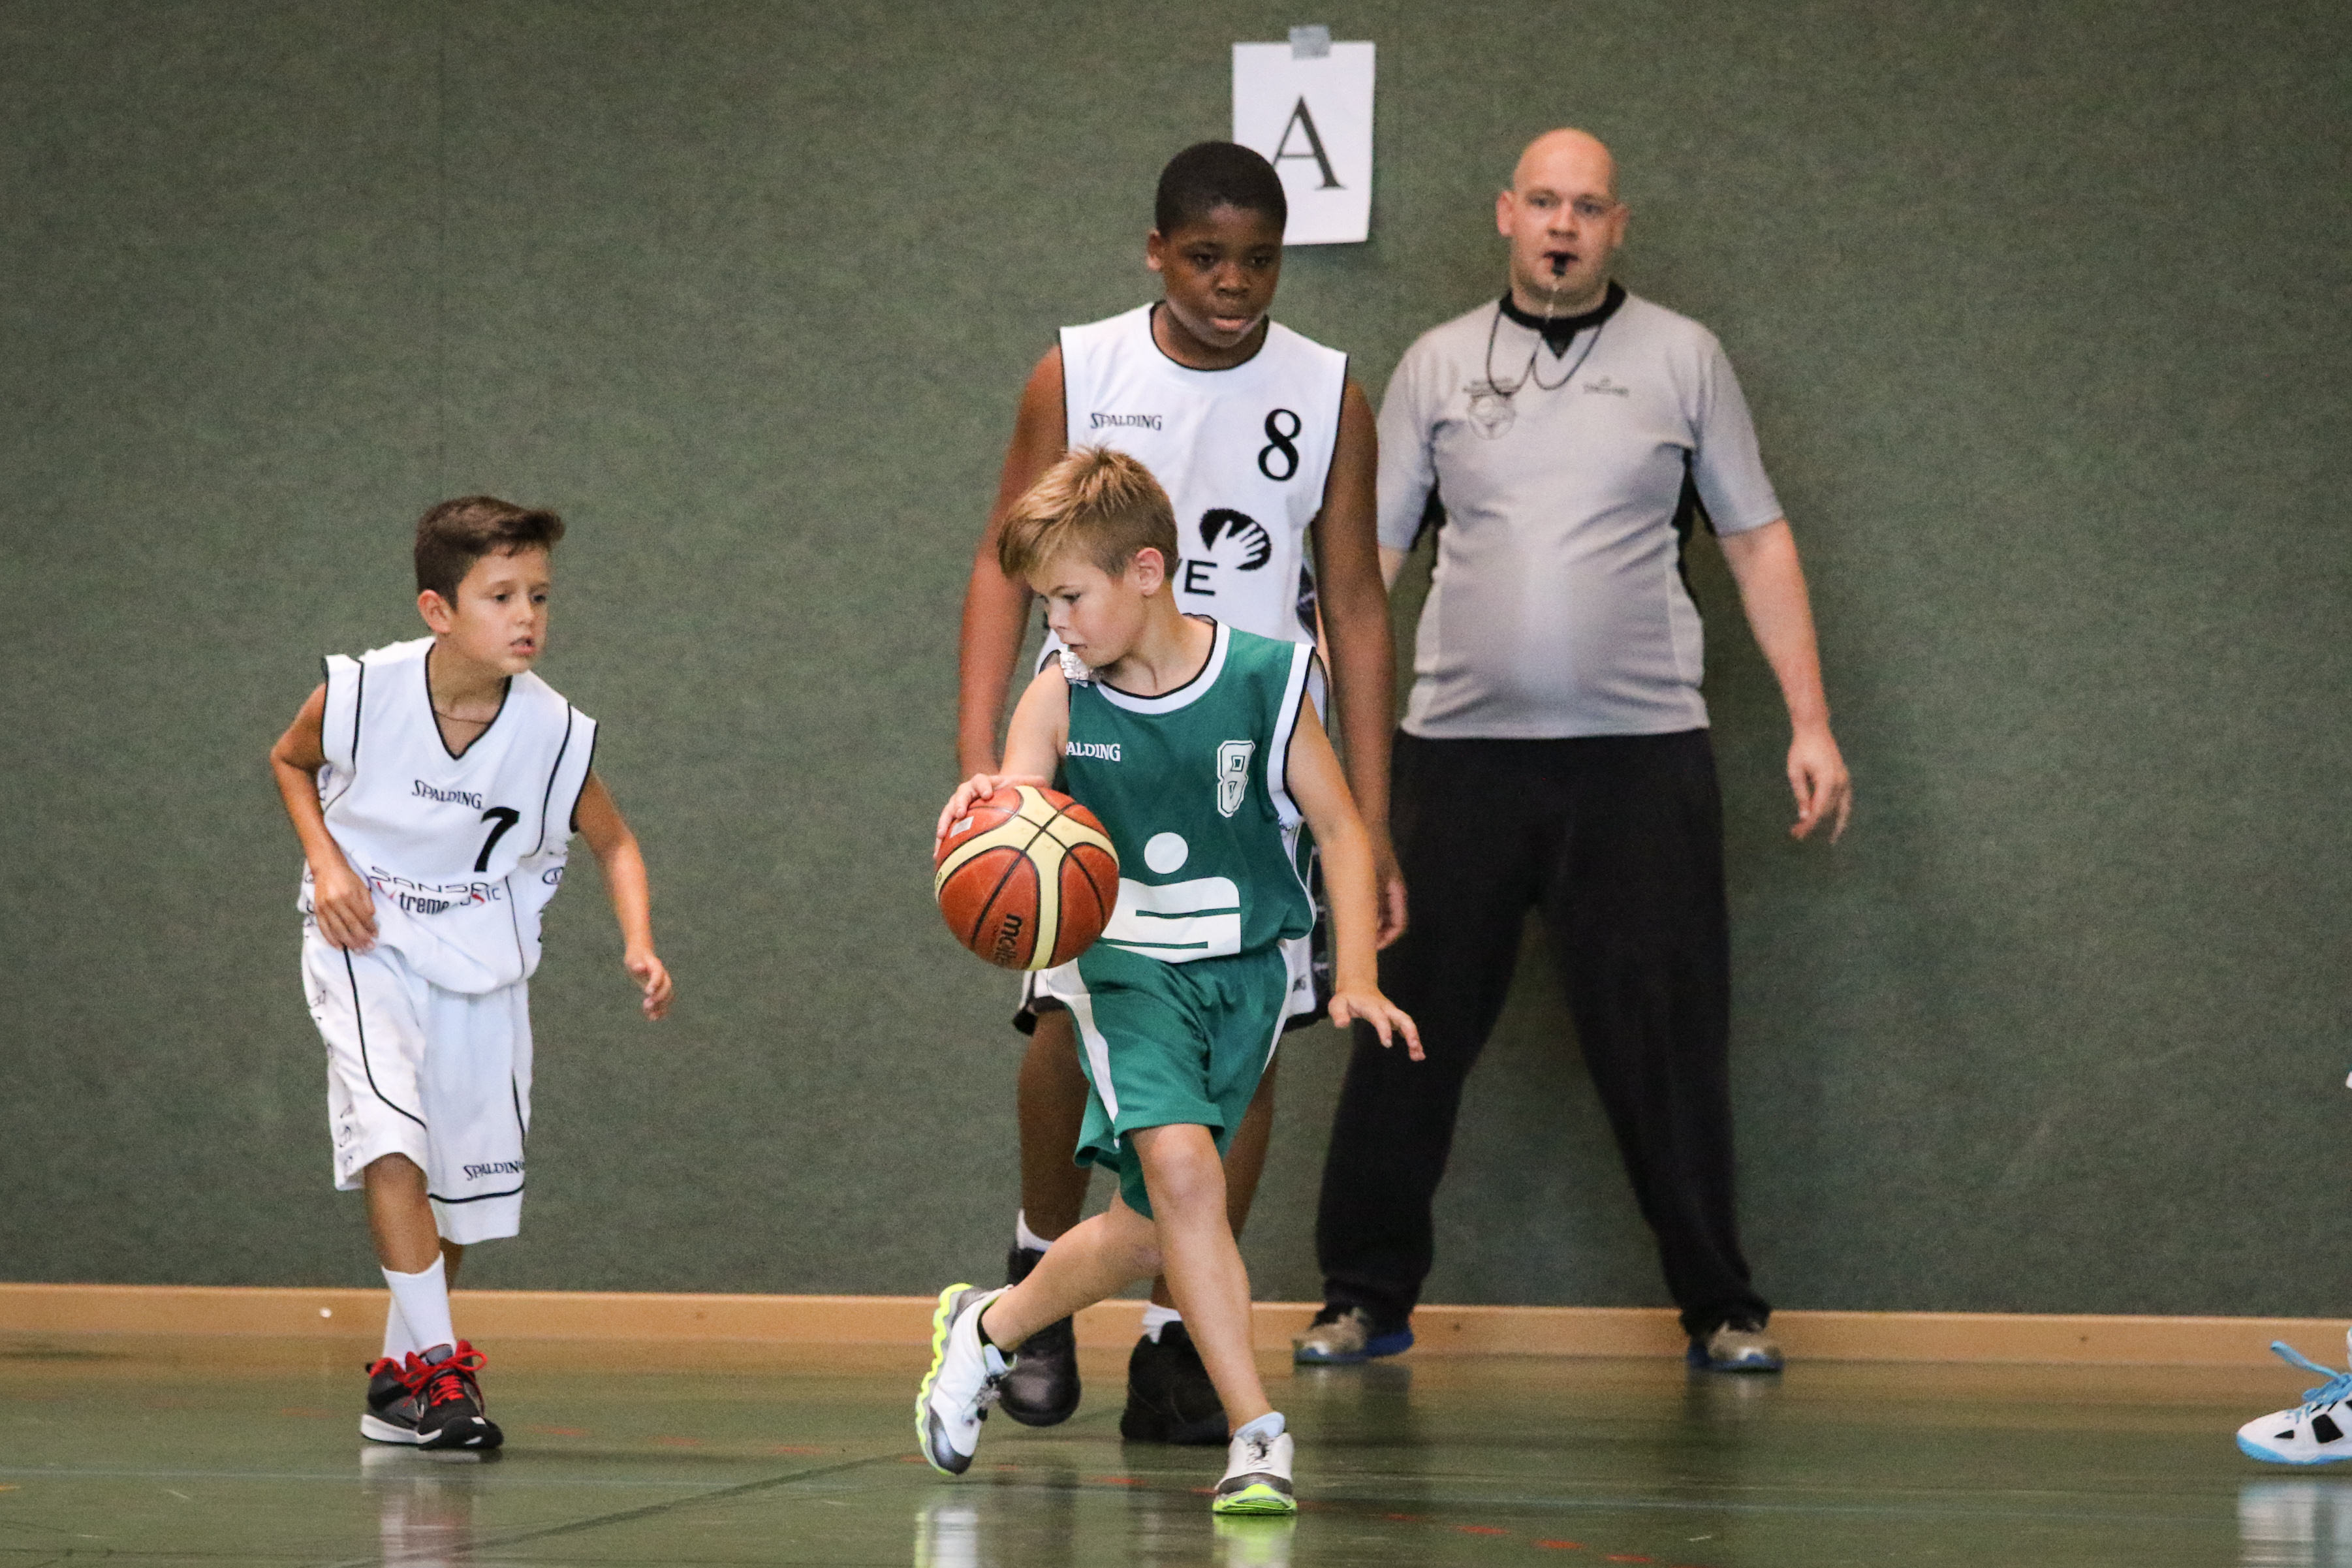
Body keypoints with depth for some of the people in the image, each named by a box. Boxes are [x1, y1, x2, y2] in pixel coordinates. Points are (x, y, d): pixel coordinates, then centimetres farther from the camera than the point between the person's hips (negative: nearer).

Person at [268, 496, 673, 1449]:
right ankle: (437, 1363, -20)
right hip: (368, 942, -3)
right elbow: (289, 762, 3)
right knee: (390, 1136, -25)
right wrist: (327, 863, -12)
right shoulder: (359, 695, -20)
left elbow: (613, 842, -1)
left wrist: (640, 945, -17)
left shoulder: (555, 734, -17)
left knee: (468, 1183, 8)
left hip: (482, 955, 3)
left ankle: (397, 1376, 29)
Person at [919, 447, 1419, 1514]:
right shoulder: (1060, 701, -7)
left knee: (1148, 1229, 3)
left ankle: (988, 1327, 33)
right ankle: (1256, 1436, -20)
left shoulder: (1263, 681, -8)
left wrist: (1356, 977, -8)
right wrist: (984, 815, -43)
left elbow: (1340, 829, 1)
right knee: (1181, 1166, -25)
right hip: (1124, 962, -1)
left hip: (1244, 972, 1)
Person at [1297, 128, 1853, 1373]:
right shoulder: (1438, 364, 11)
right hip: (1461, 748, 1)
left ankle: (1721, 1311, 7)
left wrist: (1810, 723, 2)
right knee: (1411, 1030, 1)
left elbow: (1757, 540, 9)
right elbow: (1368, 554, 12)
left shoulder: (1682, 358, 8)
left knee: (1666, 1039, -1)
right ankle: (1367, 1299, 12)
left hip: (1643, 752, -1)